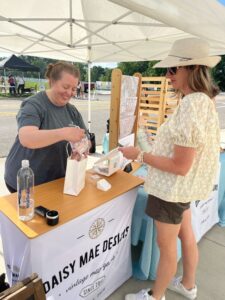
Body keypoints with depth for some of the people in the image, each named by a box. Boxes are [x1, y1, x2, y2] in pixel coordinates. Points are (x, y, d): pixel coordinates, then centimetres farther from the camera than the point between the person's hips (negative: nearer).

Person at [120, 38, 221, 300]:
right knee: (186, 235, 25)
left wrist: (140, 155, -20)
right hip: (184, 187, 10)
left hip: (172, 188, -10)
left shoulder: (191, 106, -27)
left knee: (166, 245, 11)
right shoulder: (204, 100, 4)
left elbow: (180, 166, -27)